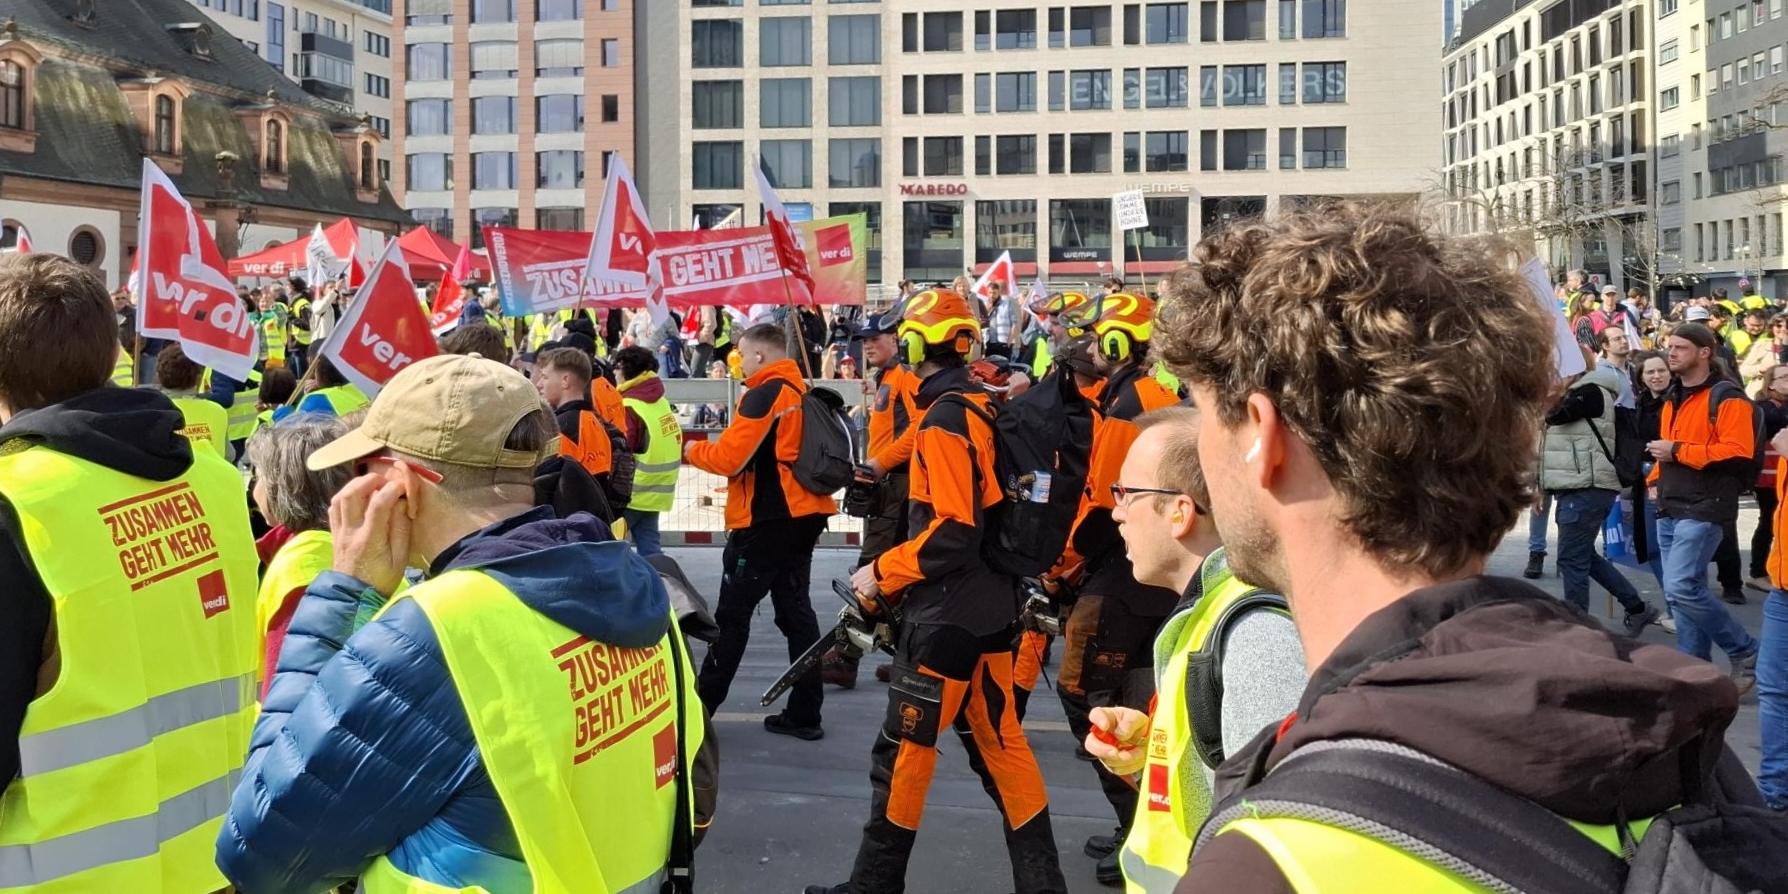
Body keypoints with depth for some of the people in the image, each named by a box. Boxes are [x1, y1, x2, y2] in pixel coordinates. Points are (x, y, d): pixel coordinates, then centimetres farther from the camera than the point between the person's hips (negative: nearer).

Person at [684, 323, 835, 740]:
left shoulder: (764, 394, -14)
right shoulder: (801, 392, 13)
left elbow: (731, 457, -17)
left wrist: (693, 451, 1)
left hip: (766, 519, -8)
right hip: (802, 514, 8)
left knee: (732, 614, 1)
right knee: (795, 609, 10)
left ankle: (701, 706, 10)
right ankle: (804, 713, 11)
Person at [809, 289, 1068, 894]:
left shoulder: (943, 420, -18)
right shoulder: (981, 408, 10)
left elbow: (953, 533, -25)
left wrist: (881, 573, -13)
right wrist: (893, 574, 15)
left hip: (948, 614, -9)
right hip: (987, 604, 9)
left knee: (905, 747, 2)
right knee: (998, 740, 14)